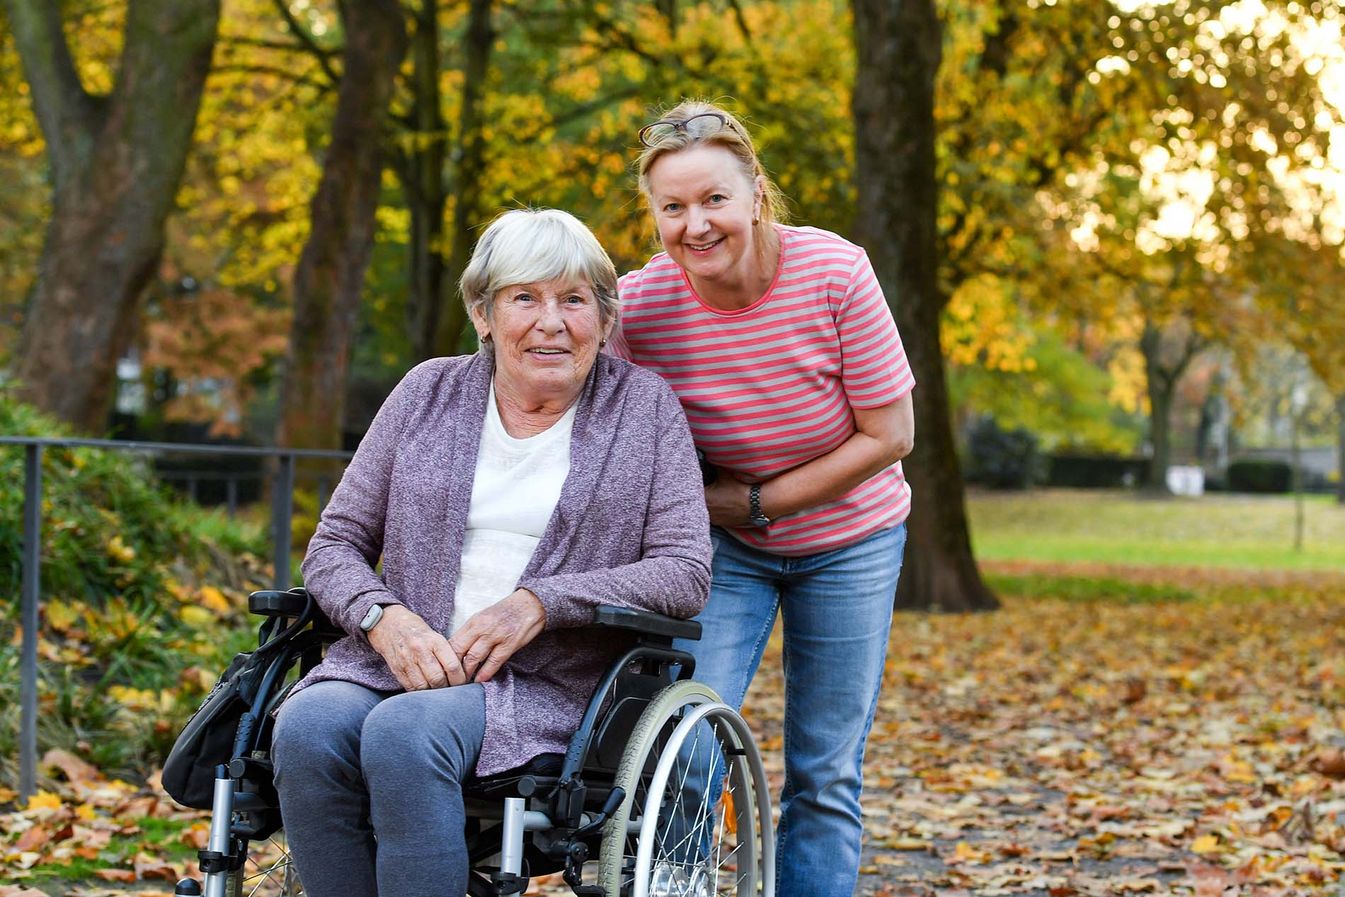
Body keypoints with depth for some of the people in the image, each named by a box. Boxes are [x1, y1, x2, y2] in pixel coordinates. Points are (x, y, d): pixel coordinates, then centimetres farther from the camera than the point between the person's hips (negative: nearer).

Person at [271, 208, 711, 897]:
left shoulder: (645, 408, 6)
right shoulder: (429, 392, 13)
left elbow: (685, 573, -2)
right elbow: (335, 544, 13)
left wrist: (539, 603, -14)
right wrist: (385, 619, -10)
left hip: (546, 685, -3)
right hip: (402, 662, 3)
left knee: (404, 732, -34)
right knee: (307, 729, -29)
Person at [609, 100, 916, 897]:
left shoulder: (834, 273, -23)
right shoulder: (640, 303, -19)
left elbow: (888, 435, -17)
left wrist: (758, 500, -17)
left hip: (848, 542, 0)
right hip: (723, 543, 1)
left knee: (827, 777, 5)